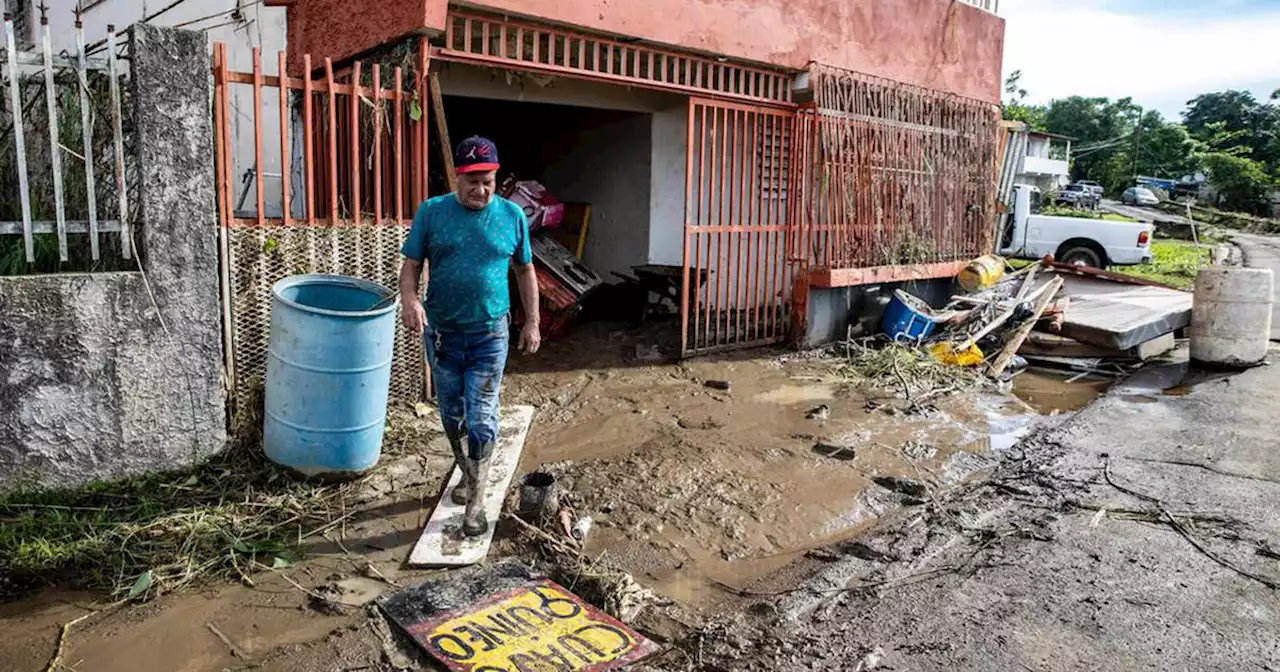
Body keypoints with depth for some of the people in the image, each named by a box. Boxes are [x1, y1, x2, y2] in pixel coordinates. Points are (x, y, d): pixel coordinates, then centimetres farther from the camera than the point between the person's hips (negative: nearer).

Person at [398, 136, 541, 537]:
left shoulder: (512, 216, -1)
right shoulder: (431, 212, -3)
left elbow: (525, 270, 8)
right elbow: (411, 264, -2)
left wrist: (532, 323, 6)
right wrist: (409, 299, -22)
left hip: (490, 335, -1)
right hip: (441, 333, 2)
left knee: (481, 421, -3)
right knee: (452, 415, 16)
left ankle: (475, 503, 9)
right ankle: (468, 475, 39)